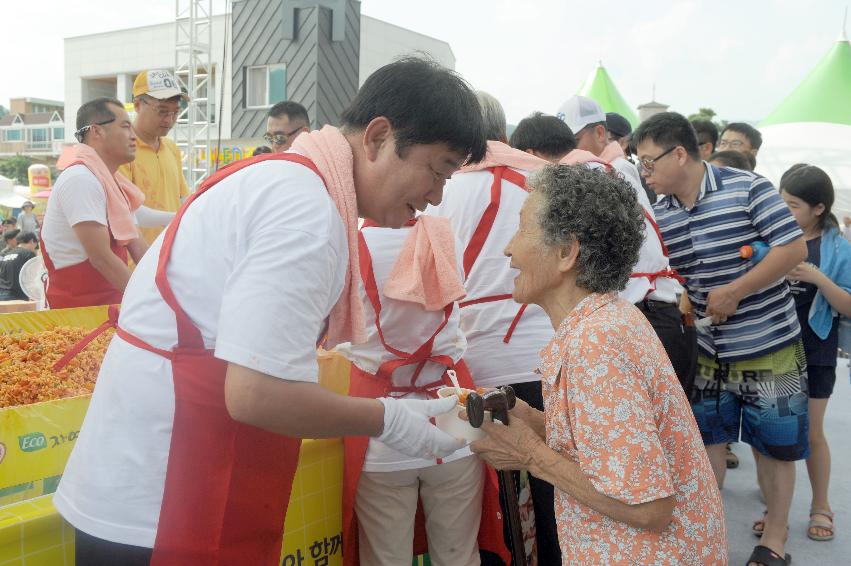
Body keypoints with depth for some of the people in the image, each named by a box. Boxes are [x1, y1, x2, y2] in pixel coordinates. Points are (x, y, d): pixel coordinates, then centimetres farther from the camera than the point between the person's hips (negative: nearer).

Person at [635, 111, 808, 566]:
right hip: (707, 349, 4)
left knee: (774, 444, 10)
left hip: (770, 345, -4)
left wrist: (734, 292, -23)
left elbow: (794, 248, -18)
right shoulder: (658, 214, -2)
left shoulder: (747, 187, -16)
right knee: (706, 440, 13)